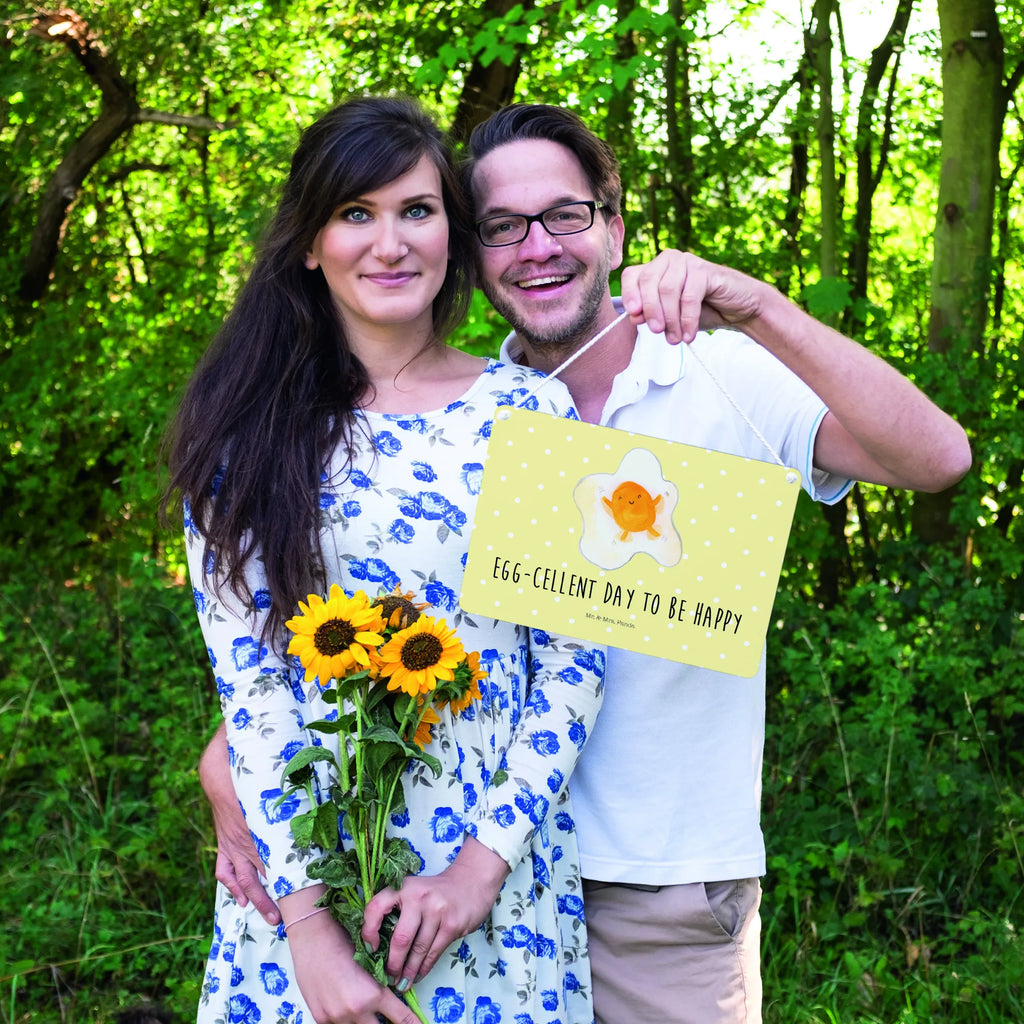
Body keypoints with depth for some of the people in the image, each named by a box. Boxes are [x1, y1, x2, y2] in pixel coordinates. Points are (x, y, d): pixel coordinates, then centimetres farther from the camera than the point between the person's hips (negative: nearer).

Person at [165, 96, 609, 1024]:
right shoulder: (249, 430, -2)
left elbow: (574, 658, -3)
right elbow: (246, 676, -7)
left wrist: (487, 858, -11)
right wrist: (307, 917, -14)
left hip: (501, 862, 0)